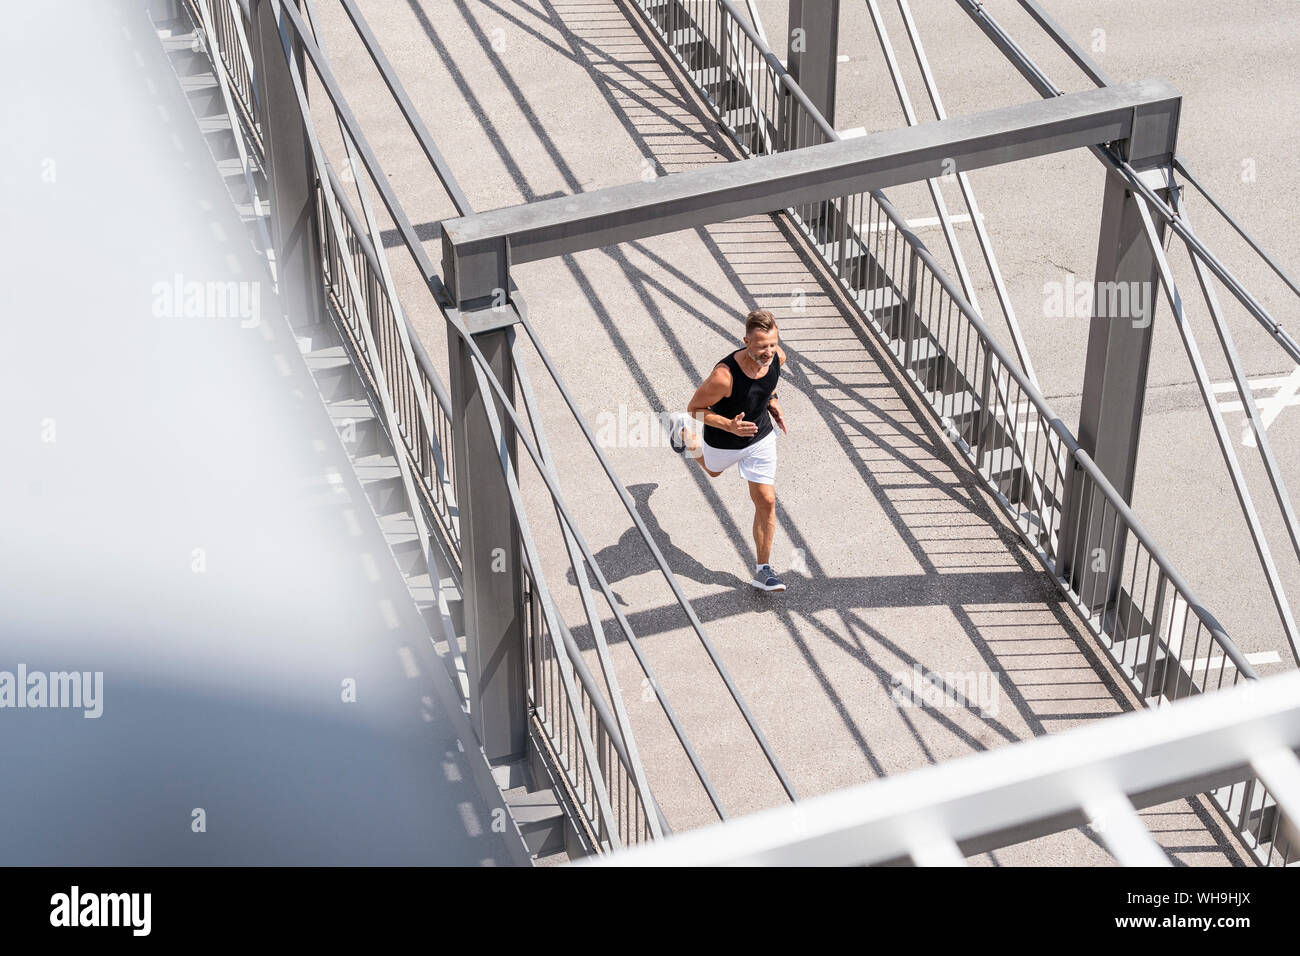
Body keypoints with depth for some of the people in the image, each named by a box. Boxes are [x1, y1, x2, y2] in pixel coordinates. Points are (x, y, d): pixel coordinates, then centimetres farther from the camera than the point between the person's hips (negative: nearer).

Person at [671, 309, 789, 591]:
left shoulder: (777, 356, -23)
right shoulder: (724, 375, -42)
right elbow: (695, 407, -26)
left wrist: (772, 401, -2)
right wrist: (730, 426, -39)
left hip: (761, 438, 3)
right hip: (724, 442, -3)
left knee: (766, 501, 0)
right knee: (712, 470, 31)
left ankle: (763, 570, 13)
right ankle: (687, 434, 63)